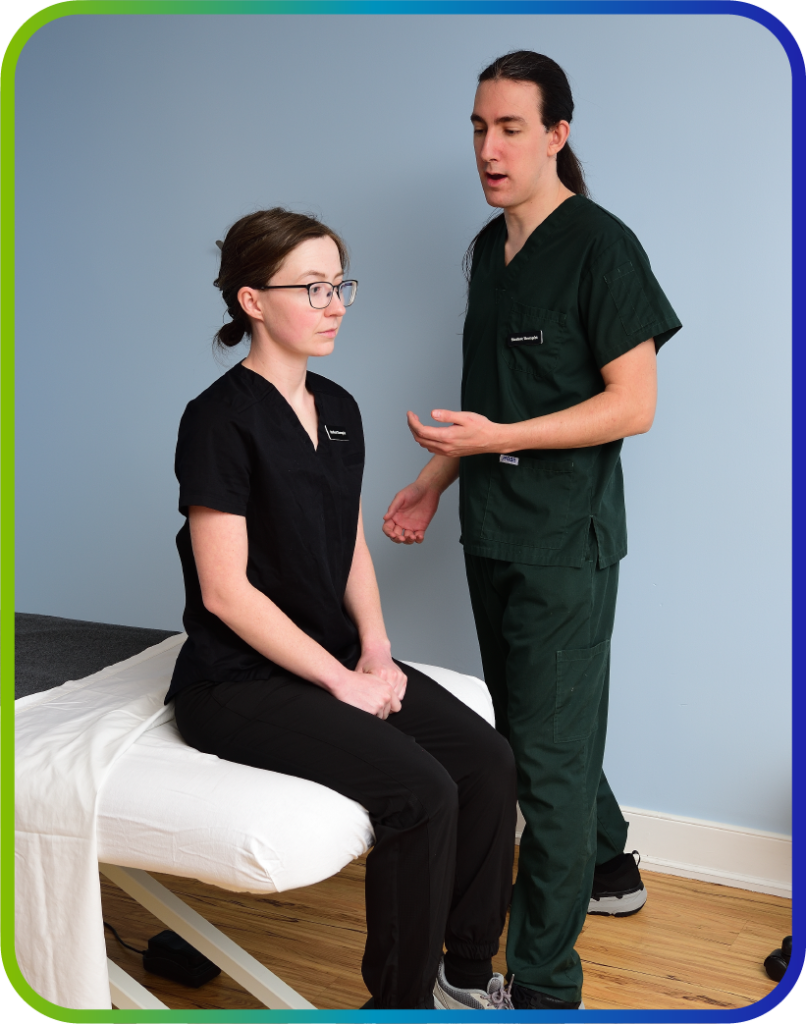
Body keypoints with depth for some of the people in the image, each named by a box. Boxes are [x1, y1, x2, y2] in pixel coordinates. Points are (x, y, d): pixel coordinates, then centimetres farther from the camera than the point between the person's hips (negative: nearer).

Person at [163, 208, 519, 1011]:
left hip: (335, 656, 8)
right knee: (421, 792, -23)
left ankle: (466, 973, 9)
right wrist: (342, 680, -16)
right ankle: (402, 1001, -1)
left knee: (488, 759, -10)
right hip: (241, 682, -7)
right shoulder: (221, 418, -15)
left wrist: (375, 652, 0)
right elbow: (225, 590, -18)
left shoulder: (338, 410, 9)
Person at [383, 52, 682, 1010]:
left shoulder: (600, 246, -13)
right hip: (494, 533, 9)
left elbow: (634, 403, -16)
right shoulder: (489, 246, 12)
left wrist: (499, 438, -23)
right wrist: (435, 481, 16)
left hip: (565, 542, -8)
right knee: (527, 725, 20)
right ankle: (607, 868, 43)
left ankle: (544, 985, 9)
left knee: (550, 752, -3)